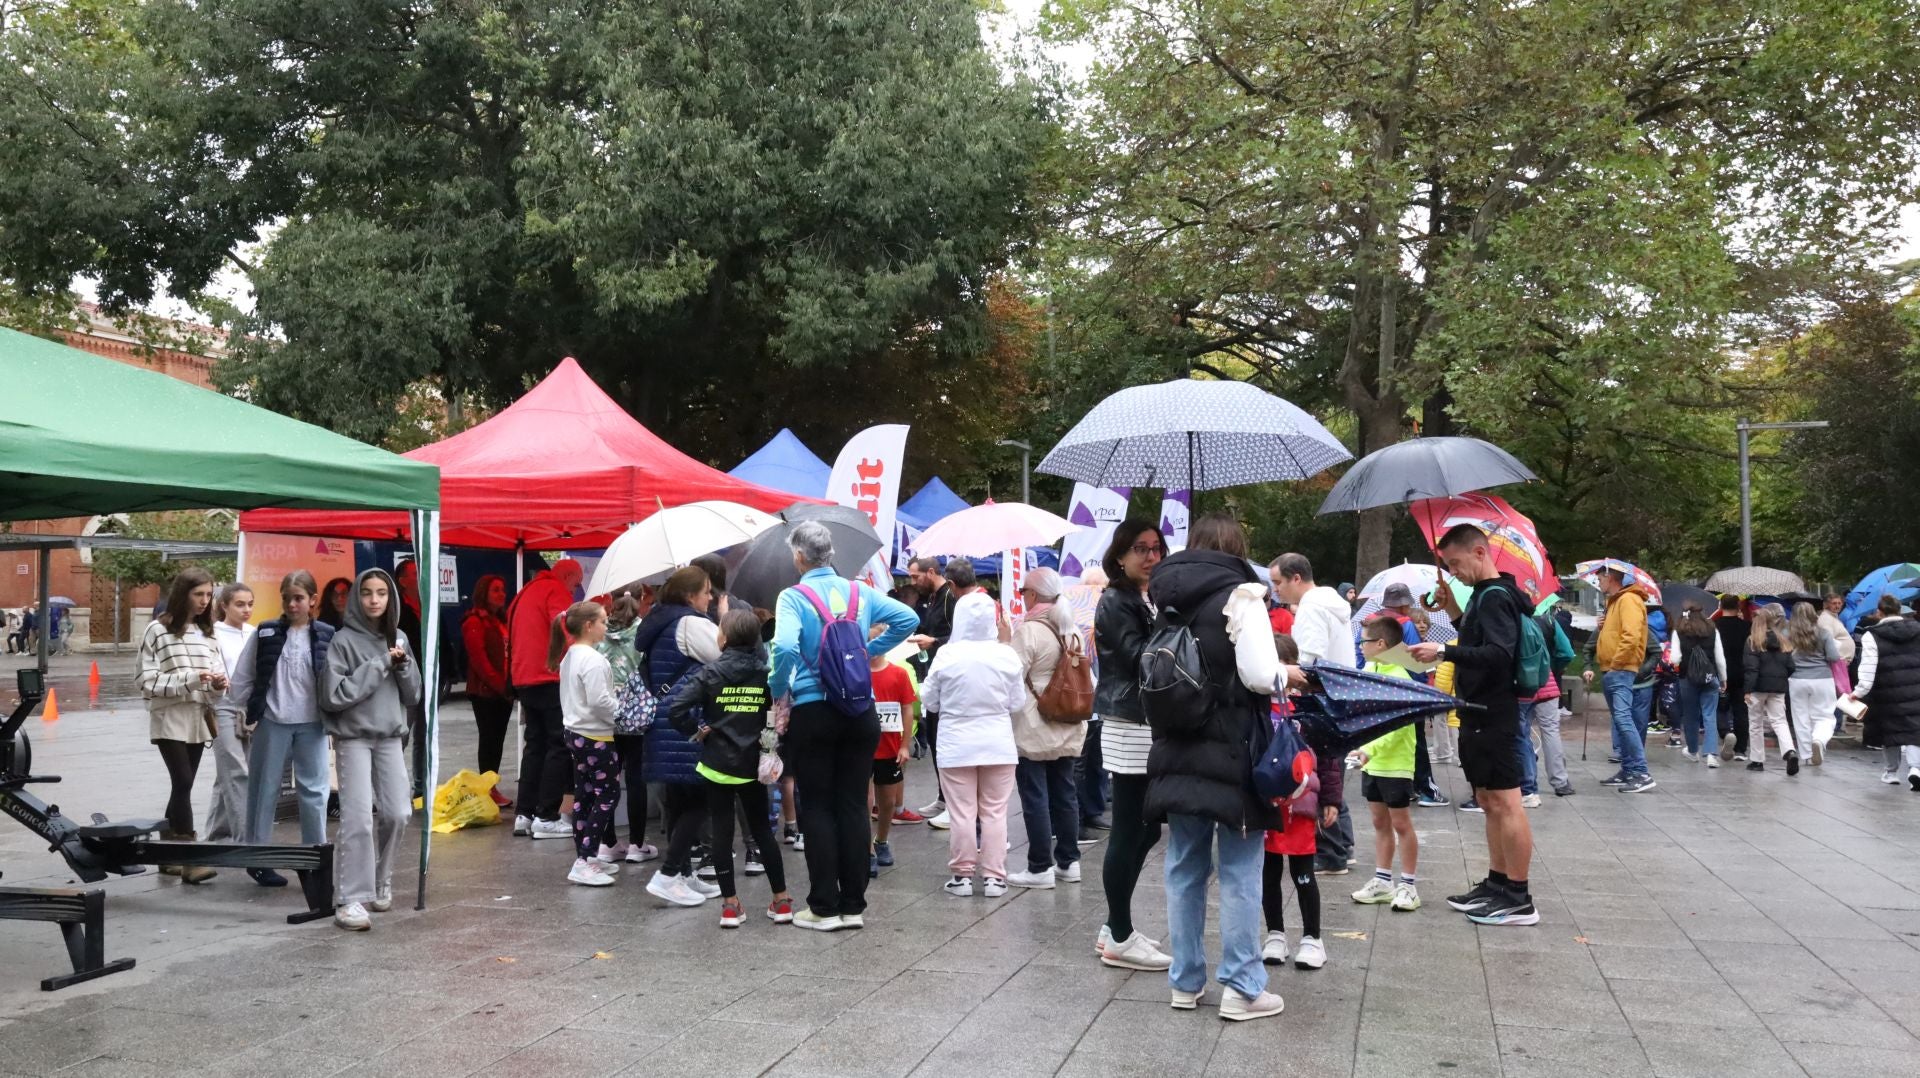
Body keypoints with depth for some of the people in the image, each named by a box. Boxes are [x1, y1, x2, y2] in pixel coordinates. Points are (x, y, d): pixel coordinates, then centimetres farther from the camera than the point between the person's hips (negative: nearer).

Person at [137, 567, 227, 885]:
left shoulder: (207, 632, 12)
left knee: (181, 786, 10)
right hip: (169, 719, -6)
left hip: (197, 719, 6)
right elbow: (148, 681, -9)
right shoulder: (158, 630, -5)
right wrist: (190, 678, -20)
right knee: (183, 784, -12)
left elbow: (218, 670, 12)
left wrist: (218, 682, -11)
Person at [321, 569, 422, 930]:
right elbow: (333, 695, -15)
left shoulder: (398, 639, 9)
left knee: (397, 814, 3)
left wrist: (402, 664, -8)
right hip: (353, 737, -5)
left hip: (390, 737, 5)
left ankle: (381, 881, 26)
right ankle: (352, 899, -8)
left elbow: (413, 695, 9)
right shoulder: (343, 640, -6)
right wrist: (377, 666, -14)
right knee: (359, 818, -12)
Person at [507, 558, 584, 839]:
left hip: (524, 679, 9)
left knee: (535, 745, 14)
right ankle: (547, 817, -7)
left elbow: (511, 635, 21)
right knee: (559, 745, -4)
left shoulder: (526, 592, 20)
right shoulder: (556, 591, -7)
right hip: (550, 679, -9)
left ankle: (524, 814, 12)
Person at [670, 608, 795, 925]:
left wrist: (698, 730, -3)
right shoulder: (767, 673, -3)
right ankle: (781, 900, 15)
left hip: (716, 765, -2)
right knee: (762, 831, 13)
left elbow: (676, 709, -17)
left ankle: (730, 905, 8)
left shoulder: (710, 673, -8)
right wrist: (769, 737, 3)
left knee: (722, 833, 6)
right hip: (752, 765, 2)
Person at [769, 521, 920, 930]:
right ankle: (854, 906, 13)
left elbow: (785, 648, -24)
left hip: (812, 713, -4)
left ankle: (824, 908, 7)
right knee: (854, 807, 8)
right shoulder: (859, 592, 5)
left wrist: (778, 690, -8)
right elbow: (909, 619, 5)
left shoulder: (793, 597, -9)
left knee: (817, 809, 5)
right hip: (860, 713, 4)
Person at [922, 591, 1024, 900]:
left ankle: (962, 875, 12)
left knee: (962, 813, 6)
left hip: (957, 744, -1)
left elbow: (930, 701, -1)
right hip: (998, 744, 1)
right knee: (994, 813, 8)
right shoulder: (1006, 655, -9)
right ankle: (993, 876, 12)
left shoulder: (946, 655, -12)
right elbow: (1017, 702, 0)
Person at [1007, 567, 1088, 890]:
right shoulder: (1072, 630, 9)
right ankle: (1068, 861, 18)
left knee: (1035, 796, -3)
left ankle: (1040, 868, 0)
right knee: (1064, 793, 12)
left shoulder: (1028, 630, -14)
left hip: (1033, 729, -8)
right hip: (1067, 729, 8)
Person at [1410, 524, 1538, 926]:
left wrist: (1445, 651, -27)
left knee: (1504, 802, -7)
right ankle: (1496, 885, 23)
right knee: (1489, 801, 15)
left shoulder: (1495, 597, -14)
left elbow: (1499, 654, -25)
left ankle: (1518, 900, -3)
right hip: (1480, 714, 11)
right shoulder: (1484, 595, 16)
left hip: (1493, 717, -11)